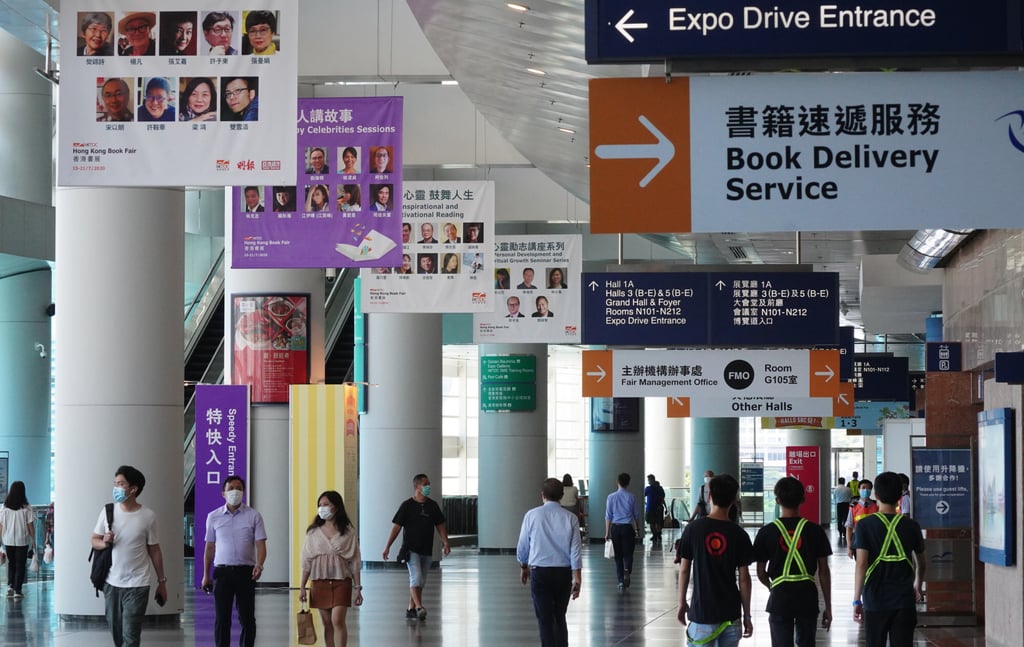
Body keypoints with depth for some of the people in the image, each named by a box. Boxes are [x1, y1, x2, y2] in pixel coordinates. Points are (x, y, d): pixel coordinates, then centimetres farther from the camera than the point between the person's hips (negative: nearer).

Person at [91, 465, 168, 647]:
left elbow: (154, 551, 2)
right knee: (116, 632, 12)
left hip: (137, 585, -3)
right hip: (111, 583, 3)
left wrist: (162, 582, 5)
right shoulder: (108, 511, 1)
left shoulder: (148, 516, -6)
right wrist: (104, 543, -16)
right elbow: (94, 541, 8)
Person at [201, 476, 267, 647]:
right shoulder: (214, 517, 7)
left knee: (247, 618, 2)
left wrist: (259, 565, -21)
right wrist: (206, 575, 9)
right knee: (222, 618, -1)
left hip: (246, 571, -1)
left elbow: (260, 544, -3)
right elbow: (209, 547, 13)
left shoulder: (253, 516, 2)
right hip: (222, 571, 1)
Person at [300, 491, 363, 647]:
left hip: (341, 581, -3)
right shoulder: (314, 532, 7)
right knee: (327, 624, 6)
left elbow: (355, 562, 2)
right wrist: (302, 587, 4)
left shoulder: (348, 532, 0)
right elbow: (307, 561, 9)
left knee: (338, 621, -15)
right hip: (319, 582, 3)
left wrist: (358, 588, -1)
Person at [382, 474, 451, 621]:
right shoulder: (407, 505, -5)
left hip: (427, 550, 5)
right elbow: (396, 526, -4)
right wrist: (387, 546, -8)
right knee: (416, 577, -18)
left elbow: (440, 526, 14)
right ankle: (419, 607, -25)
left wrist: (446, 543, 0)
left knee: (420, 581, 9)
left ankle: (411, 609, 18)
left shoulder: (432, 506, 9)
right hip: (411, 549, -5)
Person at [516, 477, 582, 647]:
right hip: (564, 572, 2)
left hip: (540, 571, -2)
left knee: (545, 619, 0)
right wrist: (577, 579, -2)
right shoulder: (570, 518, -2)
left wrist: (524, 567, 22)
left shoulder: (532, 515, -4)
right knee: (560, 617, 18)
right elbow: (575, 550, -5)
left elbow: (522, 546, 4)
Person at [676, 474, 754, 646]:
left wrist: (682, 603, 12)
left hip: (702, 611, -2)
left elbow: (684, 570, -1)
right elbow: (744, 579, -1)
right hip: (731, 612, 2)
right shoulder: (739, 535, -3)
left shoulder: (693, 529, -6)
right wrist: (747, 615, 7)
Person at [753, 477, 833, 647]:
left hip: (780, 598, -1)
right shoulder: (814, 531, -3)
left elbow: (761, 573, 1)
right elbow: (824, 571, 0)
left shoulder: (767, 532, -5)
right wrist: (828, 607, 7)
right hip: (807, 597, 1)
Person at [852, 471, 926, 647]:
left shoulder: (865, 525, -6)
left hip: (875, 601, -1)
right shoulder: (911, 526, 2)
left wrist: (857, 600, -10)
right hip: (904, 600, 1)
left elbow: (861, 564, -14)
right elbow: (921, 564, 17)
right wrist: (917, 586, 36)